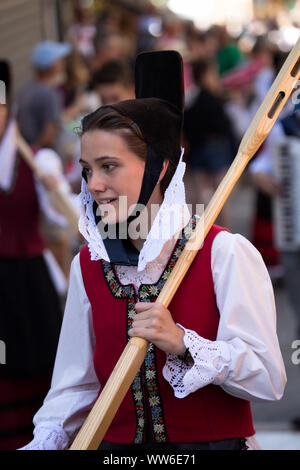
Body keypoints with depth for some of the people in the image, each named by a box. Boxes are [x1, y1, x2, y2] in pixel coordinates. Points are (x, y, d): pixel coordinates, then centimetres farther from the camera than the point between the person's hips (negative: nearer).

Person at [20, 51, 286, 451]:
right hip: (117, 444, 1)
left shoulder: (226, 253, -7)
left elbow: (269, 380, -11)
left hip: (216, 441, -1)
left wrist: (181, 343, -22)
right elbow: (77, 385, 12)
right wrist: (43, 443, -4)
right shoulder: (87, 266, 8)